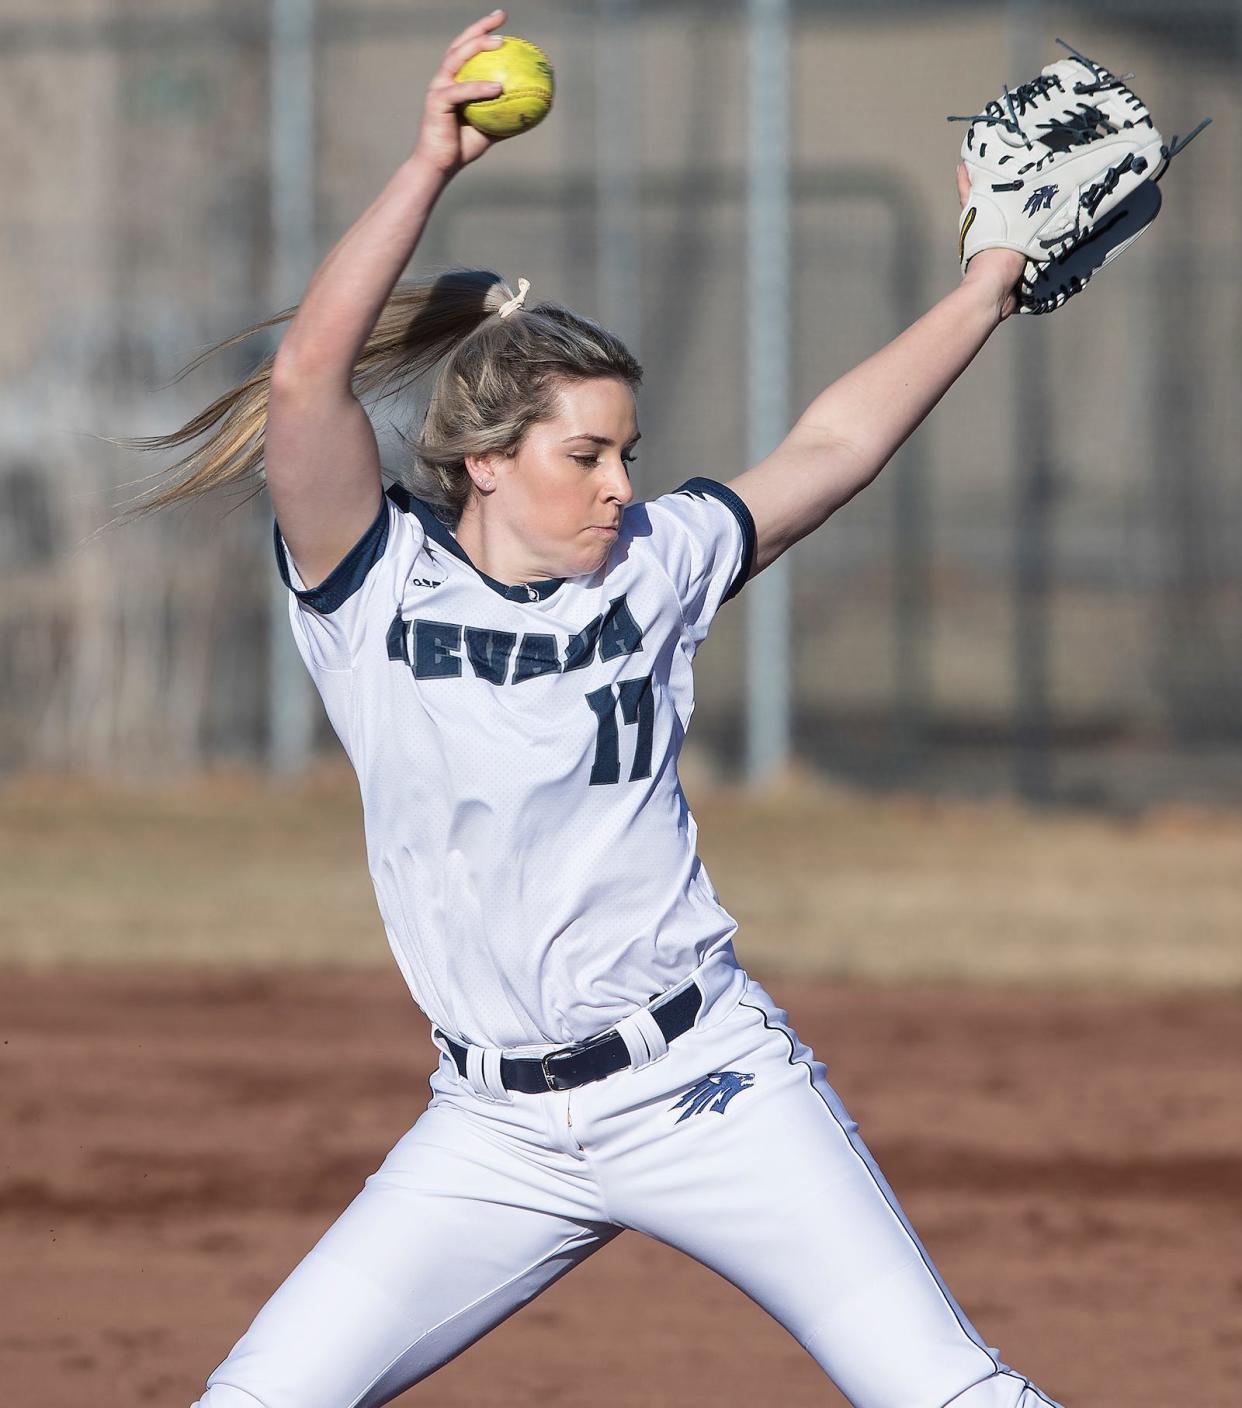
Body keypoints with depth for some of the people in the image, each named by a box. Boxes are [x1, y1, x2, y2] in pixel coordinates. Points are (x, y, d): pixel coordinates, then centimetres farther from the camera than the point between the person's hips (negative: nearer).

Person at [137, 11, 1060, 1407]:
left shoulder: (651, 569, 5)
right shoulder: (373, 587, -4)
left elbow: (831, 450, 15)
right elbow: (306, 378, -19)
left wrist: (992, 282, 15)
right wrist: (431, 165, -23)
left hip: (706, 1086, 1)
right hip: (499, 1130, -1)